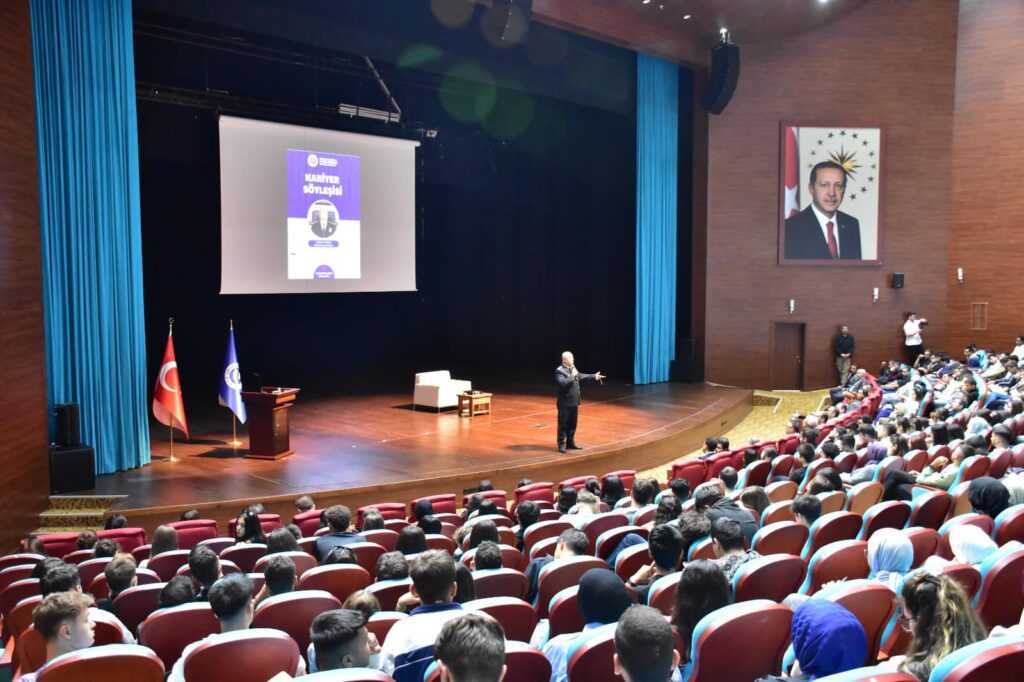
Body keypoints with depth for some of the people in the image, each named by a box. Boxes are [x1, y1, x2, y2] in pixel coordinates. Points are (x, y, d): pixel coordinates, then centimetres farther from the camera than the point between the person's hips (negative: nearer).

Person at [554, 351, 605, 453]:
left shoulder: (573, 368, 10)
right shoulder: (559, 371, -17)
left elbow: (580, 376, 27)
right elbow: (562, 383, -31)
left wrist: (594, 376, 30)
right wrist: (572, 376, -27)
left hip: (574, 402, 8)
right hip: (565, 403, -8)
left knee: (572, 424, 15)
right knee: (563, 424, -1)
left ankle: (570, 442, 26)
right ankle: (561, 444, 6)